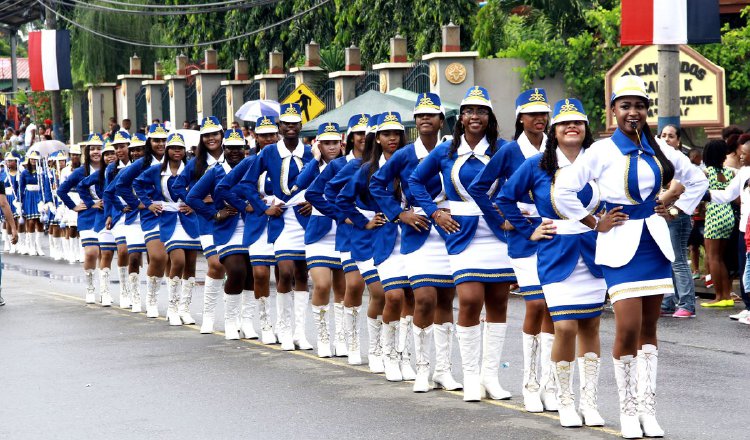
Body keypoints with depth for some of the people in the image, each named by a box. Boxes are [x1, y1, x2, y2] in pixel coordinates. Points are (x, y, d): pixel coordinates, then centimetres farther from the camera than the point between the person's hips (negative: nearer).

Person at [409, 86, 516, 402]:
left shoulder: (502, 149, 2)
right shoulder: (446, 152, 6)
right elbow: (416, 181, 16)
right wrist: (435, 213, 7)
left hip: (498, 234, 1)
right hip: (463, 234, -1)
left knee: (497, 304, 4)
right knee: (470, 300, -13)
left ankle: (490, 375, 14)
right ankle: (471, 376, -2)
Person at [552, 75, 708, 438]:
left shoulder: (659, 150, 7)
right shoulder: (602, 151, -6)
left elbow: (697, 181, 21)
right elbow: (563, 190, -11)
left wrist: (675, 211, 9)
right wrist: (596, 224, -7)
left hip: (655, 241, 4)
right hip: (621, 244, -4)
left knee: (648, 329, 7)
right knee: (628, 329, -12)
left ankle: (647, 409, 11)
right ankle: (628, 411, 1)